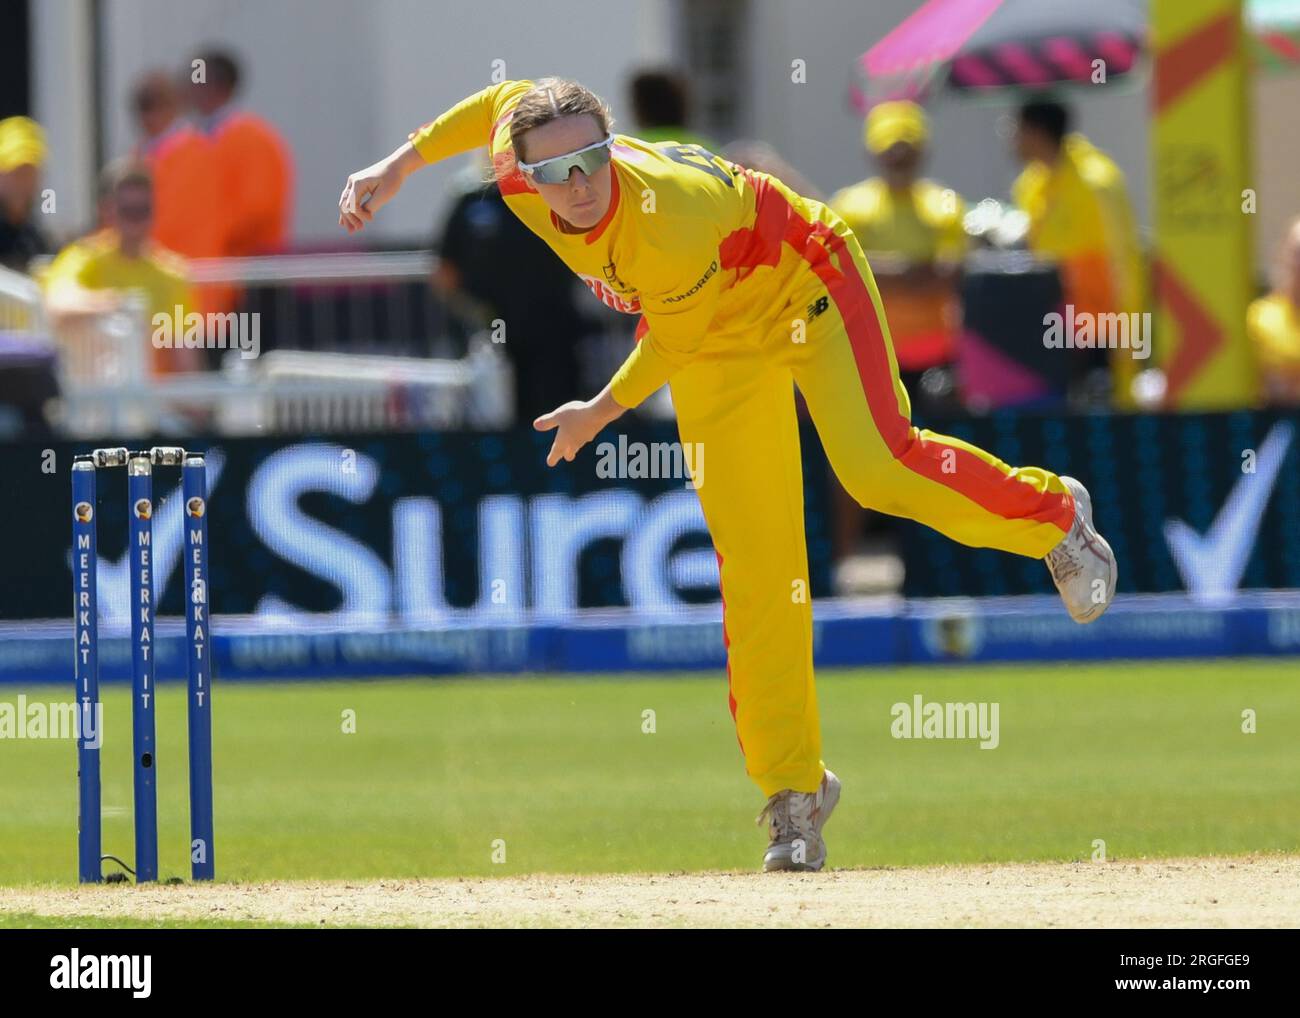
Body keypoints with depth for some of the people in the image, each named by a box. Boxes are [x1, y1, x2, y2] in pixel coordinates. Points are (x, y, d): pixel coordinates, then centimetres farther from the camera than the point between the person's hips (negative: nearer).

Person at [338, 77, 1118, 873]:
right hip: (724, 352, 6)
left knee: (876, 469, -28)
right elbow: (508, 100, 2)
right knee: (753, 568, -3)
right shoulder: (517, 177, -22)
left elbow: (677, 337, -21)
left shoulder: (670, 223, -40)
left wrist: (603, 413, -9)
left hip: (808, 291, -6)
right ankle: (793, 793, 1)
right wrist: (399, 167, 3)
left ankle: (1052, 515, 1)